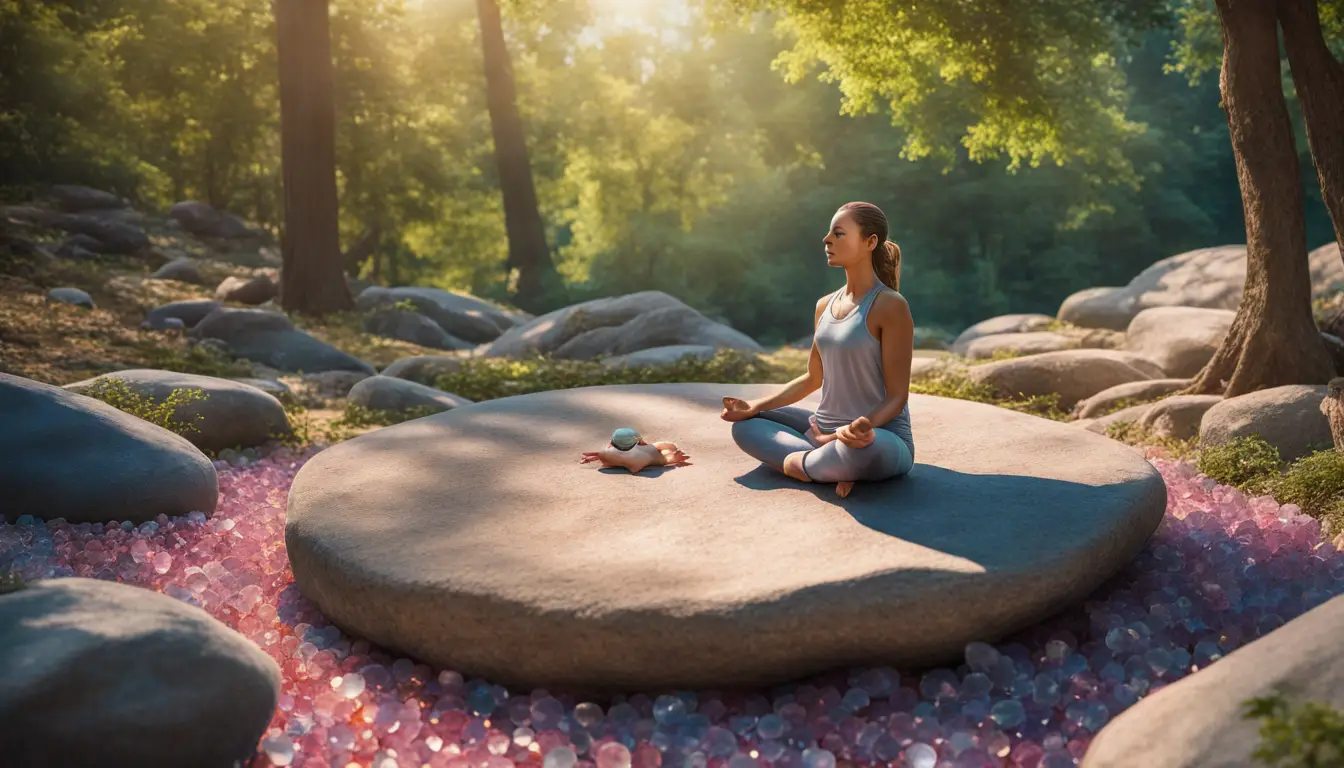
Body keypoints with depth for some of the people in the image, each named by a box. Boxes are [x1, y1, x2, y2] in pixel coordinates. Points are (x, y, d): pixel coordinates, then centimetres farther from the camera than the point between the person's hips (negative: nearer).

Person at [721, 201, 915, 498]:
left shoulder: (890, 306, -15)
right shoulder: (825, 306, 8)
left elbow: (896, 396, -16)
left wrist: (863, 427, -36)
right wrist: (755, 406, 8)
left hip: (880, 437, -8)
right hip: (824, 430, 8)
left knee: (865, 449, -43)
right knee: (745, 425, 6)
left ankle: (796, 462, -11)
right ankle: (835, 463, -13)